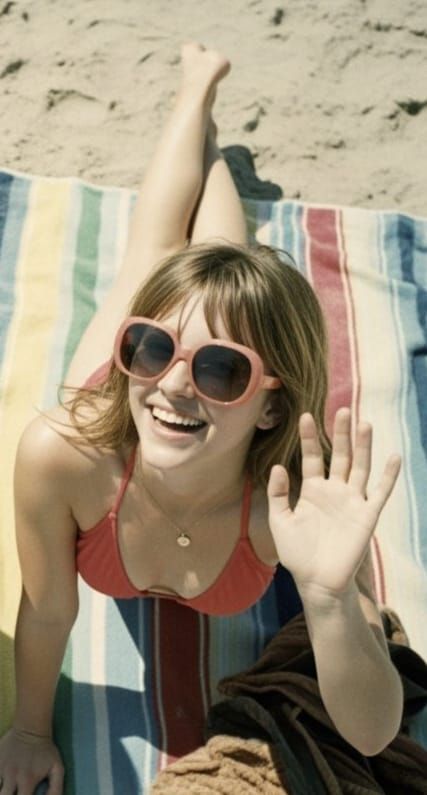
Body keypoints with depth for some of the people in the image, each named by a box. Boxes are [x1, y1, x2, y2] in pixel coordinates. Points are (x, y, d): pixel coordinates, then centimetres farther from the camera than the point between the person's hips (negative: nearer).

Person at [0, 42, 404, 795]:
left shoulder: (294, 497, -47)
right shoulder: (62, 451, -47)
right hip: (114, 418, 1)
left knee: (221, 265, 30)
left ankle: (207, 118, 57)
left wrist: (330, 599, -63)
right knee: (154, 248, 27)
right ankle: (199, 84, 52)